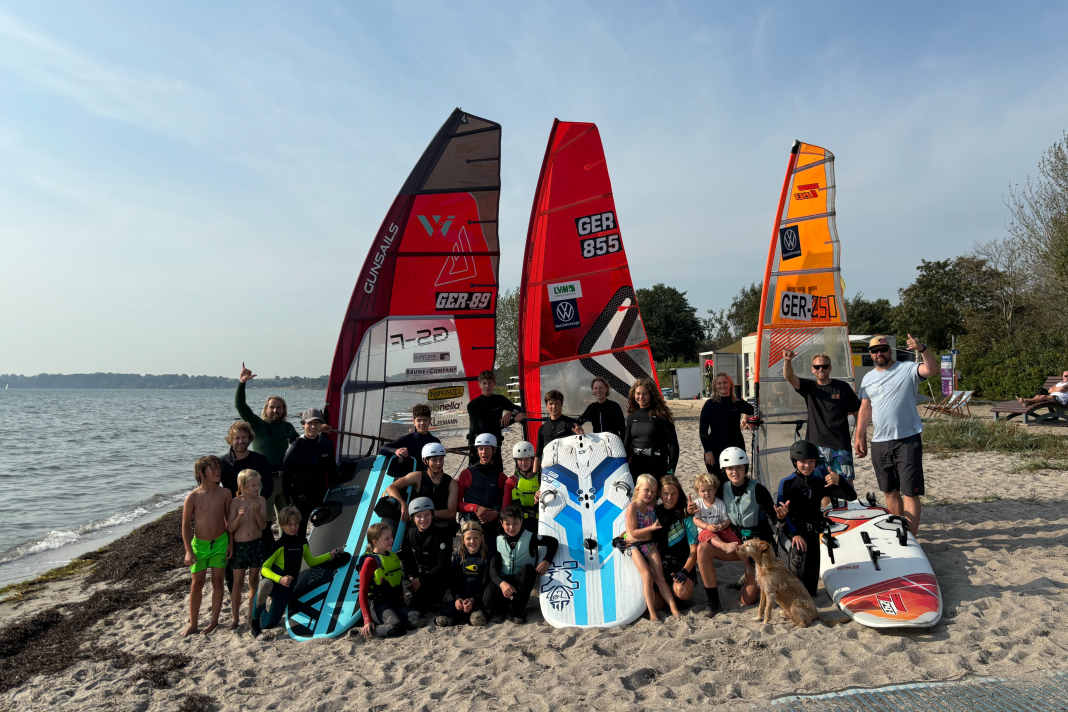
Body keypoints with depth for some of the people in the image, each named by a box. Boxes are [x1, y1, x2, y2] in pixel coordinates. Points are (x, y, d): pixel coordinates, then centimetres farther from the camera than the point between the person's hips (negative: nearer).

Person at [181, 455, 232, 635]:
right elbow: (185, 525, -6)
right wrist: (188, 551, -8)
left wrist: (230, 543, 2)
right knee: (197, 583, 7)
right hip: (199, 544, -1)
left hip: (220, 542, 1)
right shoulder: (192, 497, -13)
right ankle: (193, 624, 20)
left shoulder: (225, 493, -7)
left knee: (217, 581, 7)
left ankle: (214, 620, 22)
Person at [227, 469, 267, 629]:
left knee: (254, 581, 11)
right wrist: (239, 516, -28)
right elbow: (231, 528, -10)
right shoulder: (235, 502, -10)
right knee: (238, 581, 5)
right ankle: (235, 618, 17)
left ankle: (252, 615, 25)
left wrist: (256, 512, -24)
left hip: (257, 543, 2)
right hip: (239, 545, -2)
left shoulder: (261, 501, -4)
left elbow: (262, 525, -7)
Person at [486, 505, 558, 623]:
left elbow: (553, 542, 2)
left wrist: (546, 561, -12)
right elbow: (493, 569, -6)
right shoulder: (498, 541, 1)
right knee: (489, 599, -31)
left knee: (527, 568, -35)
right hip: (504, 579, 0)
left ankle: (516, 609, -20)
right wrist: (502, 583, -26)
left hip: (522, 580, 0)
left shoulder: (529, 538, -4)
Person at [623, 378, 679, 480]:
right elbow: (626, 442, 16)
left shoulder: (660, 414, -6)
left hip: (657, 468, -4)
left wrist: (671, 469, -11)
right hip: (635, 468, 4)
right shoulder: (632, 416, 9)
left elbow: (672, 443, -7)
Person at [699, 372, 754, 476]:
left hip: (736, 448, 3)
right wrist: (707, 451, -10)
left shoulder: (738, 403, 6)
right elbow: (703, 430, -5)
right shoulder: (710, 404, -3)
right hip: (715, 449, -3)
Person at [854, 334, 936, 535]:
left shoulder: (907, 369, 0)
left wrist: (922, 349, -34)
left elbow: (932, 369, -19)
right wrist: (859, 436, 12)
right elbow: (865, 409, 16)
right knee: (890, 491, 15)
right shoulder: (868, 378, 14)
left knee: (910, 492, -7)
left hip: (907, 441, -5)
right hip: (879, 443, 5)